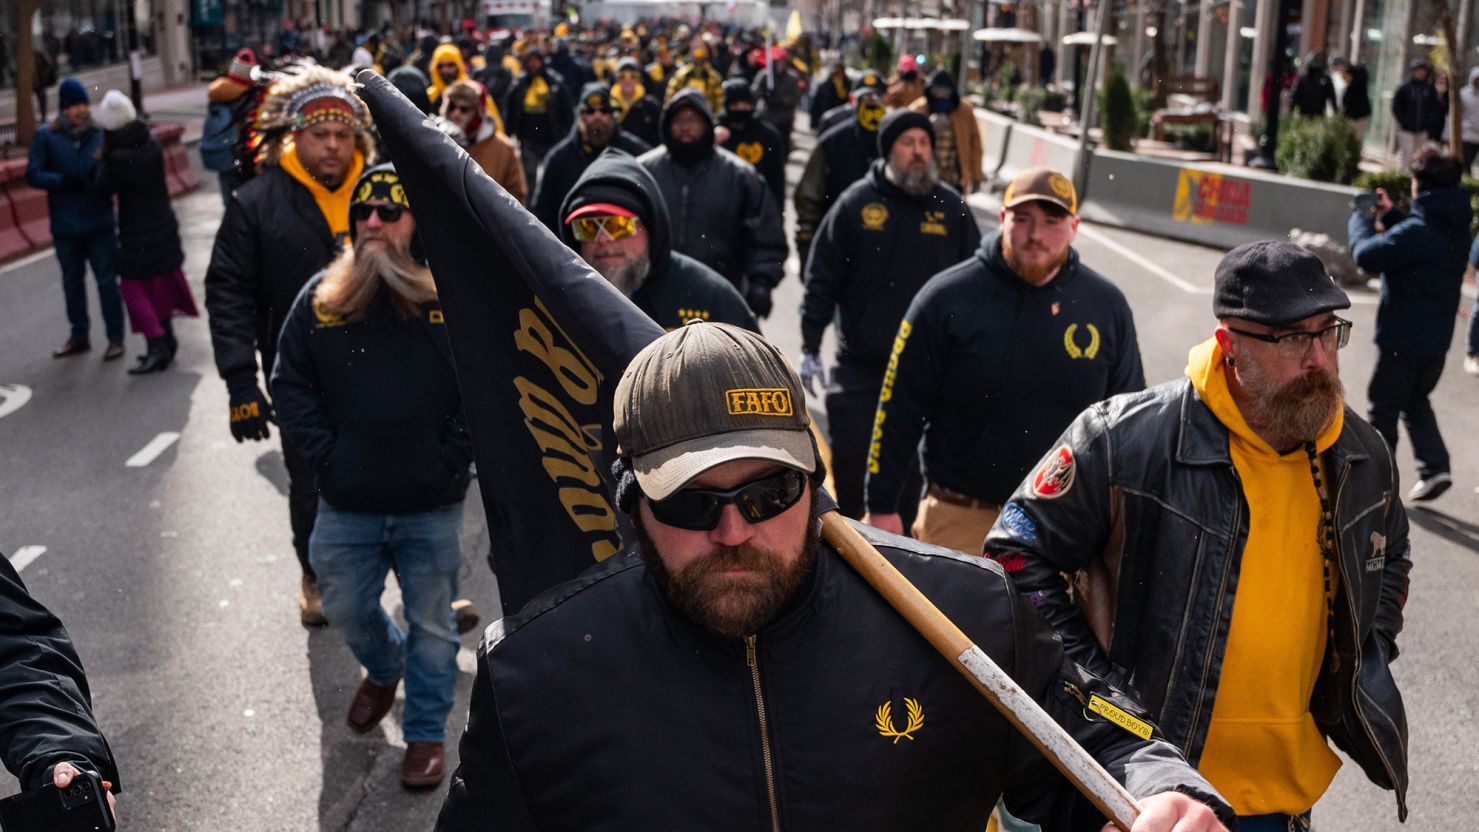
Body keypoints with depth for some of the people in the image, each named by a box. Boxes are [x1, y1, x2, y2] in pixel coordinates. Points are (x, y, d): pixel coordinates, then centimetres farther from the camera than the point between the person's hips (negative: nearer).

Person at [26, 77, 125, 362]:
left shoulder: (100, 133, -2)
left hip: (100, 222, -2)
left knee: (107, 280, 2)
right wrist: (61, 181, -20)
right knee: (72, 282, 15)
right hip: (66, 226, 2)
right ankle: (79, 336, 30)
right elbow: (33, 175, -4)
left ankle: (115, 338, 12)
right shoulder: (46, 137, -2)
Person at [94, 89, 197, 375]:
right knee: (161, 284, 17)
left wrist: (103, 156, -5)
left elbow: (104, 186, -11)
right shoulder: (151, 143, -2)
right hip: (163, 226, 7)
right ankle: (166, 339, 26)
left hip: (138, 234, -7)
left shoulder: (118, 157, -23)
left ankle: (158, 345, -6)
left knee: (134, 287, 1)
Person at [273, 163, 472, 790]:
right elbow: (290, 385, 5)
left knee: (431, 625, 10)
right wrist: (324, 454, -4)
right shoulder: (321, 297, 0)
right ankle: (384, 669, 51)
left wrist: (451, 457, -10)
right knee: (346, 609, 18)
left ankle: (427, 732, 29)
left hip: (432, 508, -2)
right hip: (346, 506, 3)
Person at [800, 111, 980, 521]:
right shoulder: (856, 203, -3)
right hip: (859, 363, -1)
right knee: (849, 460, 5)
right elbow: (822, 280, 0)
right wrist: (810, 348, -3)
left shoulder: (952, 208, 2)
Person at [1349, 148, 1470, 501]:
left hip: (1403, 338, -8)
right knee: (1415, 402, 23)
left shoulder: (1417, 232, -25)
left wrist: (1360, 220, -8)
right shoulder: (1455, 229, 4)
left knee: (1383, 408, 7)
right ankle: (1435, 467, 13)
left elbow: (1368, 255, -26)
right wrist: (1391, 215, 12)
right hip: (1436, 339, 8)